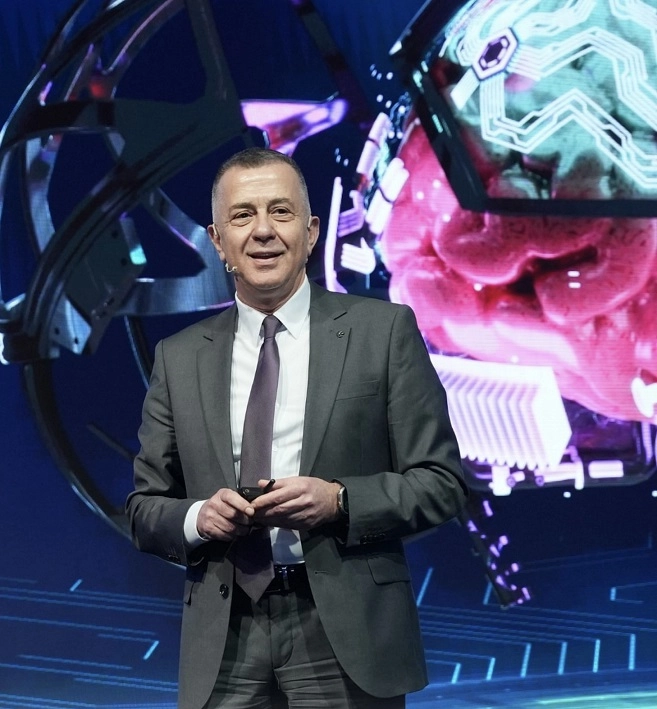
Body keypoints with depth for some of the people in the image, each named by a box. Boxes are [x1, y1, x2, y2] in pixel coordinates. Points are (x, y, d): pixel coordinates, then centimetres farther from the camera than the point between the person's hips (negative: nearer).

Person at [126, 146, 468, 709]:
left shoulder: (385, 330, 0)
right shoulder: (179, 358, 8)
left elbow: (443, 483, -1)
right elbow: (145, 508, 11)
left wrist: (340, 501, -16)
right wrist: (198, 519, -9)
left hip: (346, 636, -2)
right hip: (224, 644, 2)